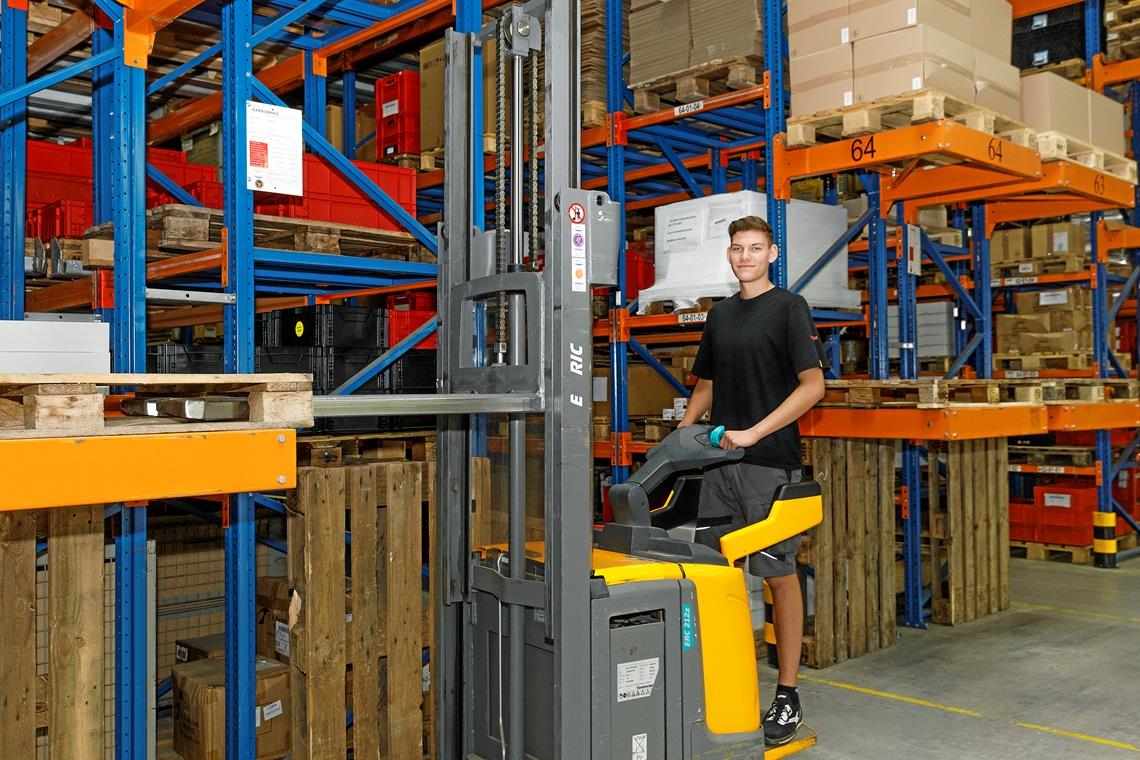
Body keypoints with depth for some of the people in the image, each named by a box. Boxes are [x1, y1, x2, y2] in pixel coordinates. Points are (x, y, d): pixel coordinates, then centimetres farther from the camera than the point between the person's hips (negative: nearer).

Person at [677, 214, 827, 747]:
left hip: (770, 463, -6)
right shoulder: (720, 314, 16)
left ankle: (787, 696, 10)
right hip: (719, 463, 6)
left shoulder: (788, 307, -3)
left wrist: (754, 432, -17)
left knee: (779, 575, 1)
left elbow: (812, 385, -10)